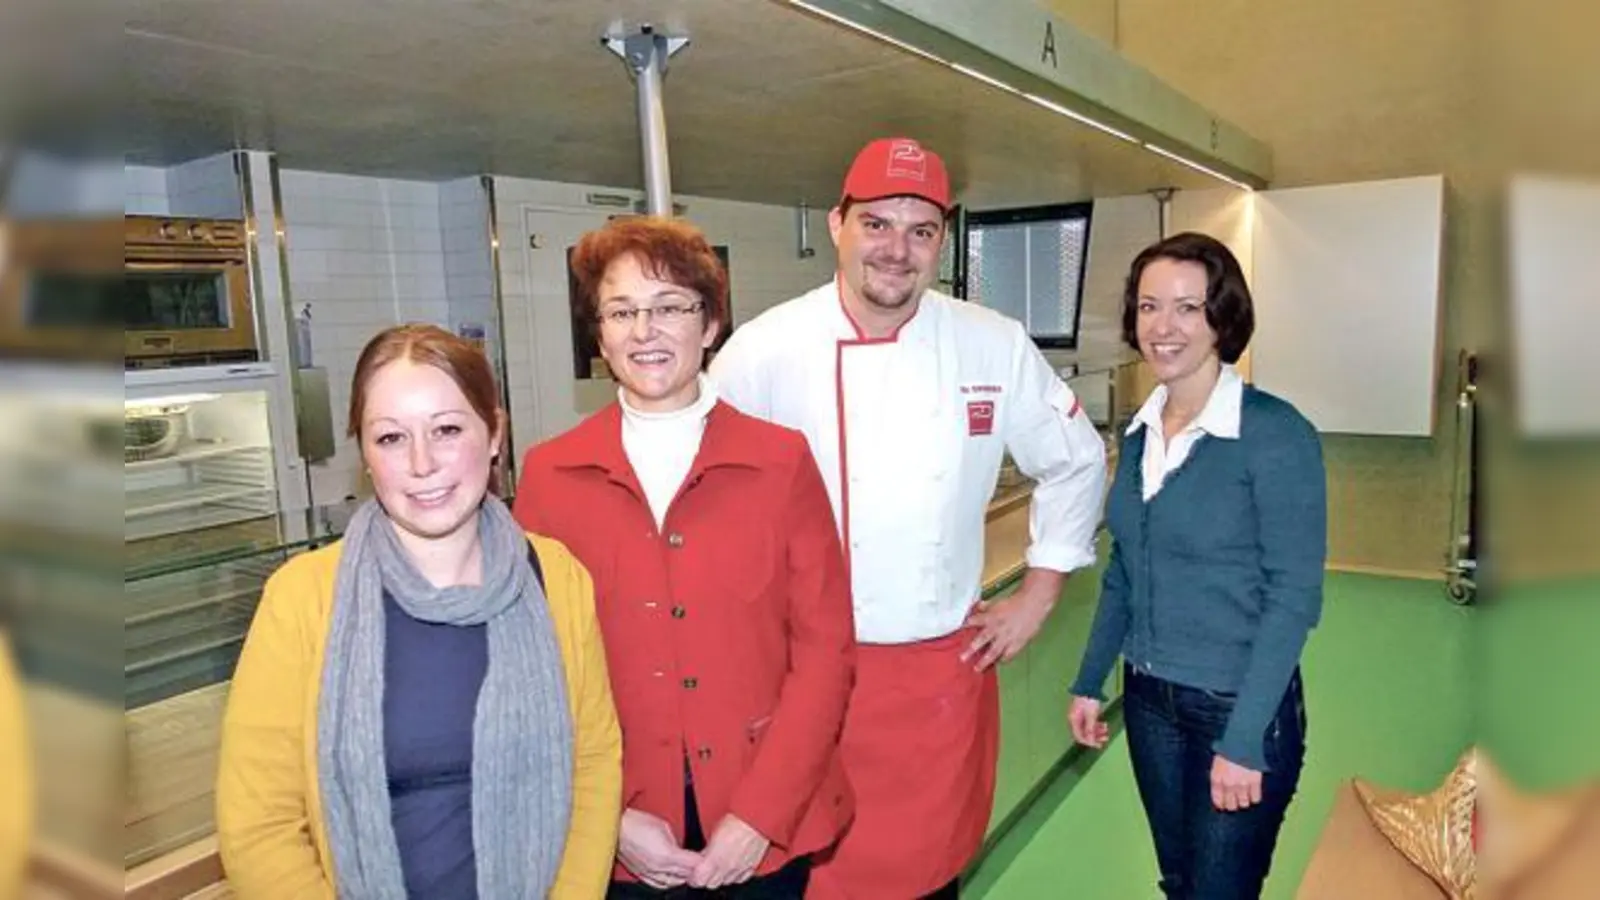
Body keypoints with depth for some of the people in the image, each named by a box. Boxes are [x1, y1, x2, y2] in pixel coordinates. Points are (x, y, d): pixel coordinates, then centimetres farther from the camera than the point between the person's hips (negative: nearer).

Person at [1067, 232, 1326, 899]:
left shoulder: (1275, 434, -16)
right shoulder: (1140, 431, 2)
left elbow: (1292, 600, -17)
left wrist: (1244, 741, -19)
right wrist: (1090, 682, 10)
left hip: (1240, 705, -6)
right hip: (1149, 698, 6)